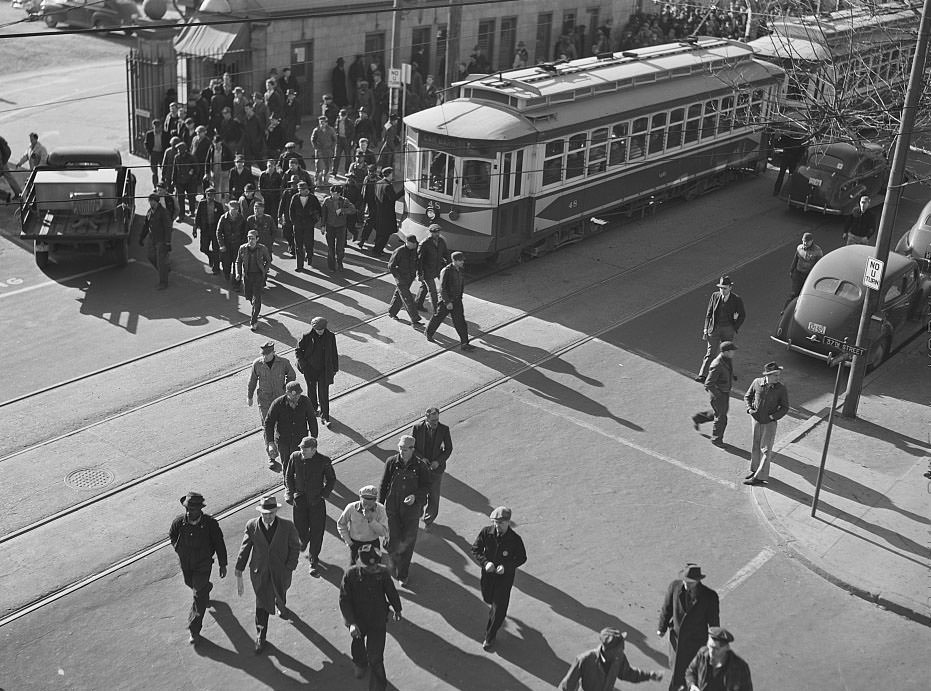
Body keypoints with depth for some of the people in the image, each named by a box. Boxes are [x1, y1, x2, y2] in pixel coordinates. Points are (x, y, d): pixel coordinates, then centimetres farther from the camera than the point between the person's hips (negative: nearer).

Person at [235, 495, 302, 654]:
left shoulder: (287, 527, -19)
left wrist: (289, 568, -13)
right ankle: (260, 637, 31)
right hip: (260, 574, 0)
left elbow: (295, 547, -6)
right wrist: (239, 575, -9)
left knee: (280, 595, 26)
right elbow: (244, 551, -9)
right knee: (262, 605, 10)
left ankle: (281, 606, 65)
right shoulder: (251, 526, -16)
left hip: (281, 573, 0)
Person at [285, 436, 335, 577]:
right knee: (300, 529, 4)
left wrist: (324, 494, -8)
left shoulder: (324, 461, -15)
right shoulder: (295, 457, -9)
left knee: (316, 532, 1)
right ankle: (304, 540, 43)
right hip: (300, 498, 2)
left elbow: (331, 479, 0)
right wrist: (290, 493, -3)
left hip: (317, 501, -2)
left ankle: (314, 562, 16)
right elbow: (289, 476, 6)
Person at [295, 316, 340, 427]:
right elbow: (298, 350, -1)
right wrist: (303, 364, -8)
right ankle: (314, 408, 45)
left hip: (324, 369, 0)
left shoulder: (330, 336, -10)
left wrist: (335, 368, 6)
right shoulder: (307, 337, -14)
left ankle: (325, 417, 4)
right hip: (310, 369, 0)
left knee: (324, 393, -3)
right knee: (311, 390, 19)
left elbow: (334, 353, 1)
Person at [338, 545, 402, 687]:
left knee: (375, 659, -4)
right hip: (357, 621, 1)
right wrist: (351, 623, -27)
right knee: (358, 645, 29)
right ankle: (360, 664, 63)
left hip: (378, 622, -1)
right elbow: (344, 600, -18)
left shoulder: (383, 572, -17)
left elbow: (392, 592, 1)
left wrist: (397, 610, 17)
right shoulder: (350, 574, -21)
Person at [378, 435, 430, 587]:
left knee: (408, 542, 8)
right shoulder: (391, 462, -7)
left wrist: (415, 496, -19)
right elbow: (383, 485, 3)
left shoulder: (420, 465, -11)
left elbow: (426, 485, -1)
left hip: (411, 508, 0)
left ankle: (403, 574, 25)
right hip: (393, 508, 1)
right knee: (393, 540, -2)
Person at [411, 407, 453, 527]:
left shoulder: (444, 429, -11)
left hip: (436, 467, 0)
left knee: (433, 495, 8)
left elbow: (448, 449, -2)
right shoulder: (417, 428, -13)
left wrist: (438, 461, -15)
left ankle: (429, 519, 28)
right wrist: (421, 458, -18)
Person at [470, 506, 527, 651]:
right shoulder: (486, 532, -17)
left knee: (499, 608, 2)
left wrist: (506, 566, -25)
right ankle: (496, 606, 64)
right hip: (488, 573, 3)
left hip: (505, 576, -3)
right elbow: (475, 550, -7)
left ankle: (490, 637, 21)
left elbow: (521, 558, -10)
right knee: (487, 598, 26)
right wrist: (485, 562, -25)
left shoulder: (515, 539, -23)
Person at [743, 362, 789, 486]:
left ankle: (760, 477, 7)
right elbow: (747, 396, 5)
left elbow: (785, 407, -7)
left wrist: (773, 416, -18)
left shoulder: (781, 389, -18)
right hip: (755, 420, 3)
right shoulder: (757, 382, -11)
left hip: (770, 423, -3)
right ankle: (754, 469, 36)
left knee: (765, 449, 1)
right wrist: (749, 409, -10)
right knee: (755, 446, 18)